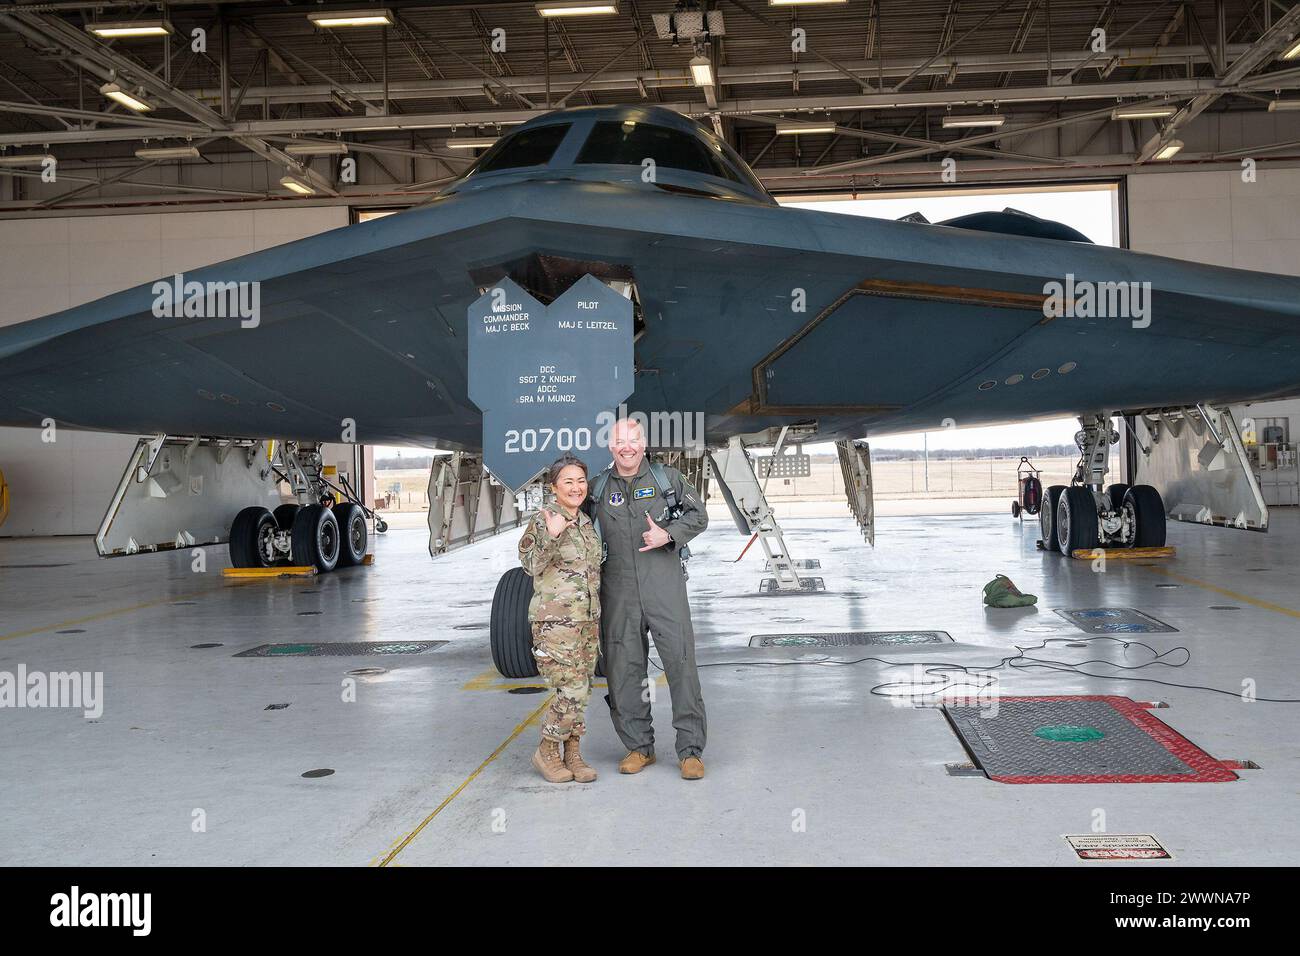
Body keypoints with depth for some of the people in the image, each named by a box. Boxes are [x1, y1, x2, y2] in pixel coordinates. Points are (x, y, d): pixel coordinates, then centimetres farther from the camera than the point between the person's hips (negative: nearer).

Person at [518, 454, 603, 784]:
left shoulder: (586, 522, 12)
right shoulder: (543, 519, -9)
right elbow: (531, 565, -18)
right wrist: (550, 536, -32)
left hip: (587, 618, 7)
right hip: (555, 619, -7)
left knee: (580, 691, 9)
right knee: (572, 690, -11)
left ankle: (572, 755, 19)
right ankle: (546, 752, 7)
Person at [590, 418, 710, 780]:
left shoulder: (668, 479, 7)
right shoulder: (598, 488, 10)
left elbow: (698, 515, 9)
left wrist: (668, 535, -7)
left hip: (664, 584, -2)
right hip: (618, 590, 2)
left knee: (681, 661, -6)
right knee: (623, 666, 5)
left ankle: (690, 749, 3)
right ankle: (639, 746, 19)